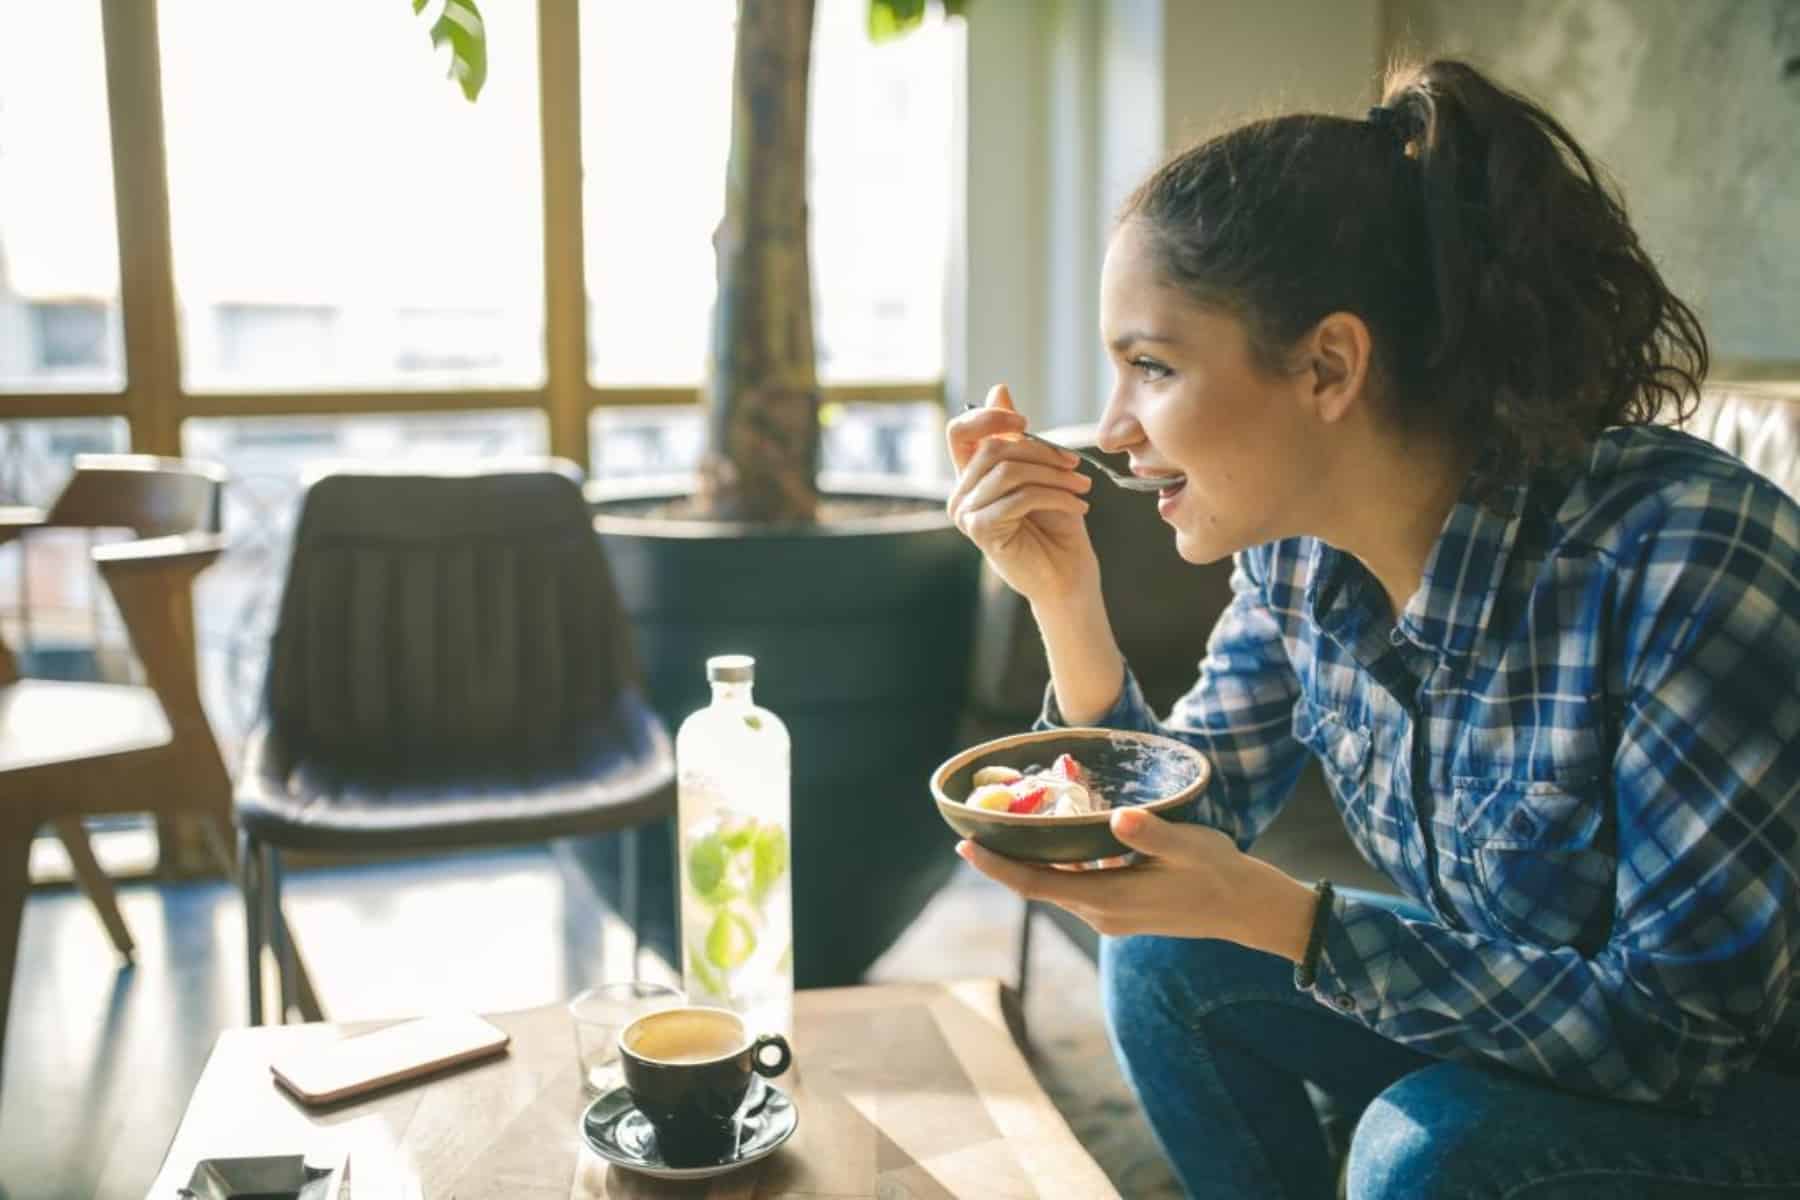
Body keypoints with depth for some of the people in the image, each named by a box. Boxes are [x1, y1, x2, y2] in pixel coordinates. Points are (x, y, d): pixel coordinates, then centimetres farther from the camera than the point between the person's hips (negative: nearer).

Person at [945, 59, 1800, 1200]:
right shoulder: (1296, 549, -10)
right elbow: (1186, 842, -2)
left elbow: (1686, 1024, -27)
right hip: (1498, 1023, 6)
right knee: (1167, 959, -7)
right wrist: (1065, 600, -16)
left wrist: (1274, 915, -32)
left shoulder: (1687, 553, -31)